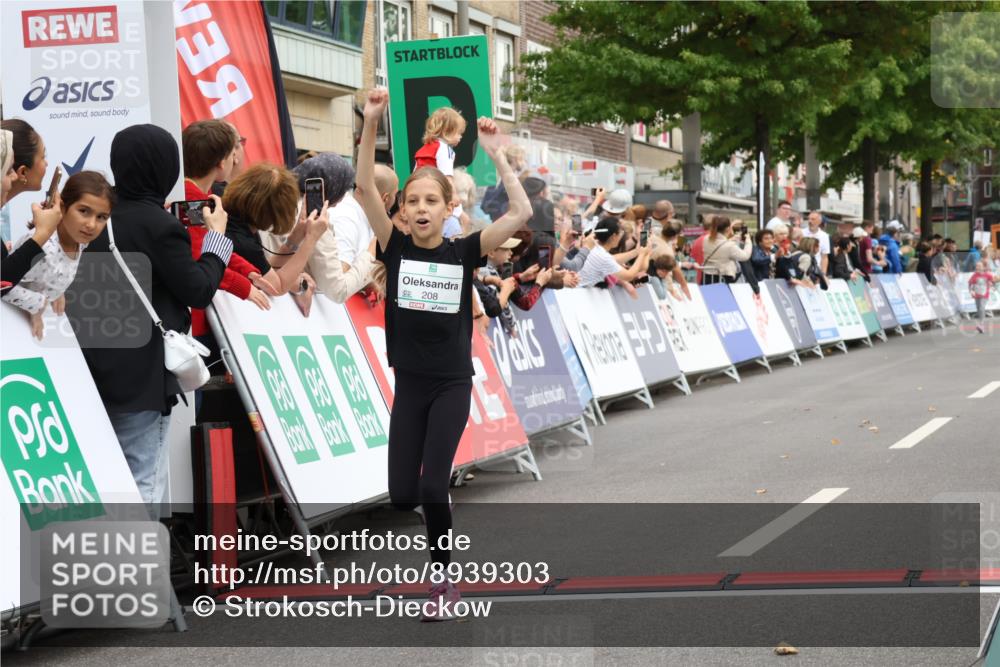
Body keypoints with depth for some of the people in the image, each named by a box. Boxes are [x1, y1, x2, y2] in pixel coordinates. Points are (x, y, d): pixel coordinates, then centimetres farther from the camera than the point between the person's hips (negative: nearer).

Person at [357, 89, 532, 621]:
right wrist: (371, 123, -23)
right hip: (408, 383, 2)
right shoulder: (395, 248, -3)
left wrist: (495, 154, -17)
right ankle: (440, 505, 35)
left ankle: (444, 581, 7)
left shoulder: (463, 252, -6)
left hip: (452, 383, -2)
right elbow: (364, 188, -13)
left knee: (431, 487, -12)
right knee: (402, 495, 0)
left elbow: (521, 212, -15)